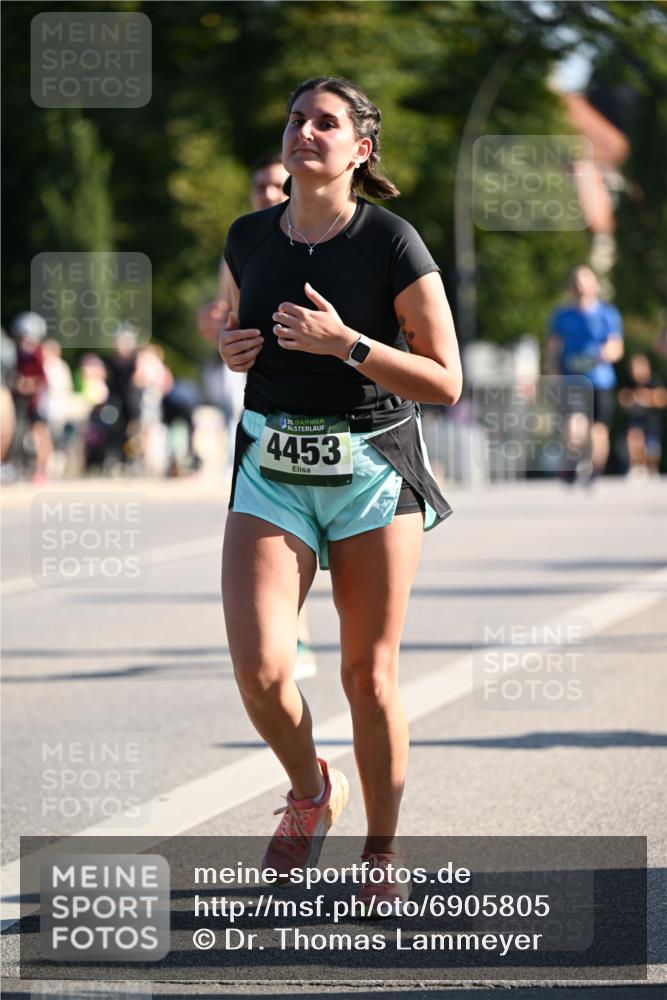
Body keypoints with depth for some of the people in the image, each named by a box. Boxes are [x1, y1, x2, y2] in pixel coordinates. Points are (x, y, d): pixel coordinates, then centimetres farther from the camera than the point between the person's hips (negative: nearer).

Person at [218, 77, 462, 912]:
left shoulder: (392, 245, -9)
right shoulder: (250, 238, 4)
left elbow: (445, 382, -9)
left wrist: (345, 342, -21)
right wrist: (232, 348, -2)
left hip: (373, 470, -2)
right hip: (272, 473, 3)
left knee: (369, 678, 2)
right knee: (260, 668, -15)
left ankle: (382, 855, 20)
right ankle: (309, 791, 15)